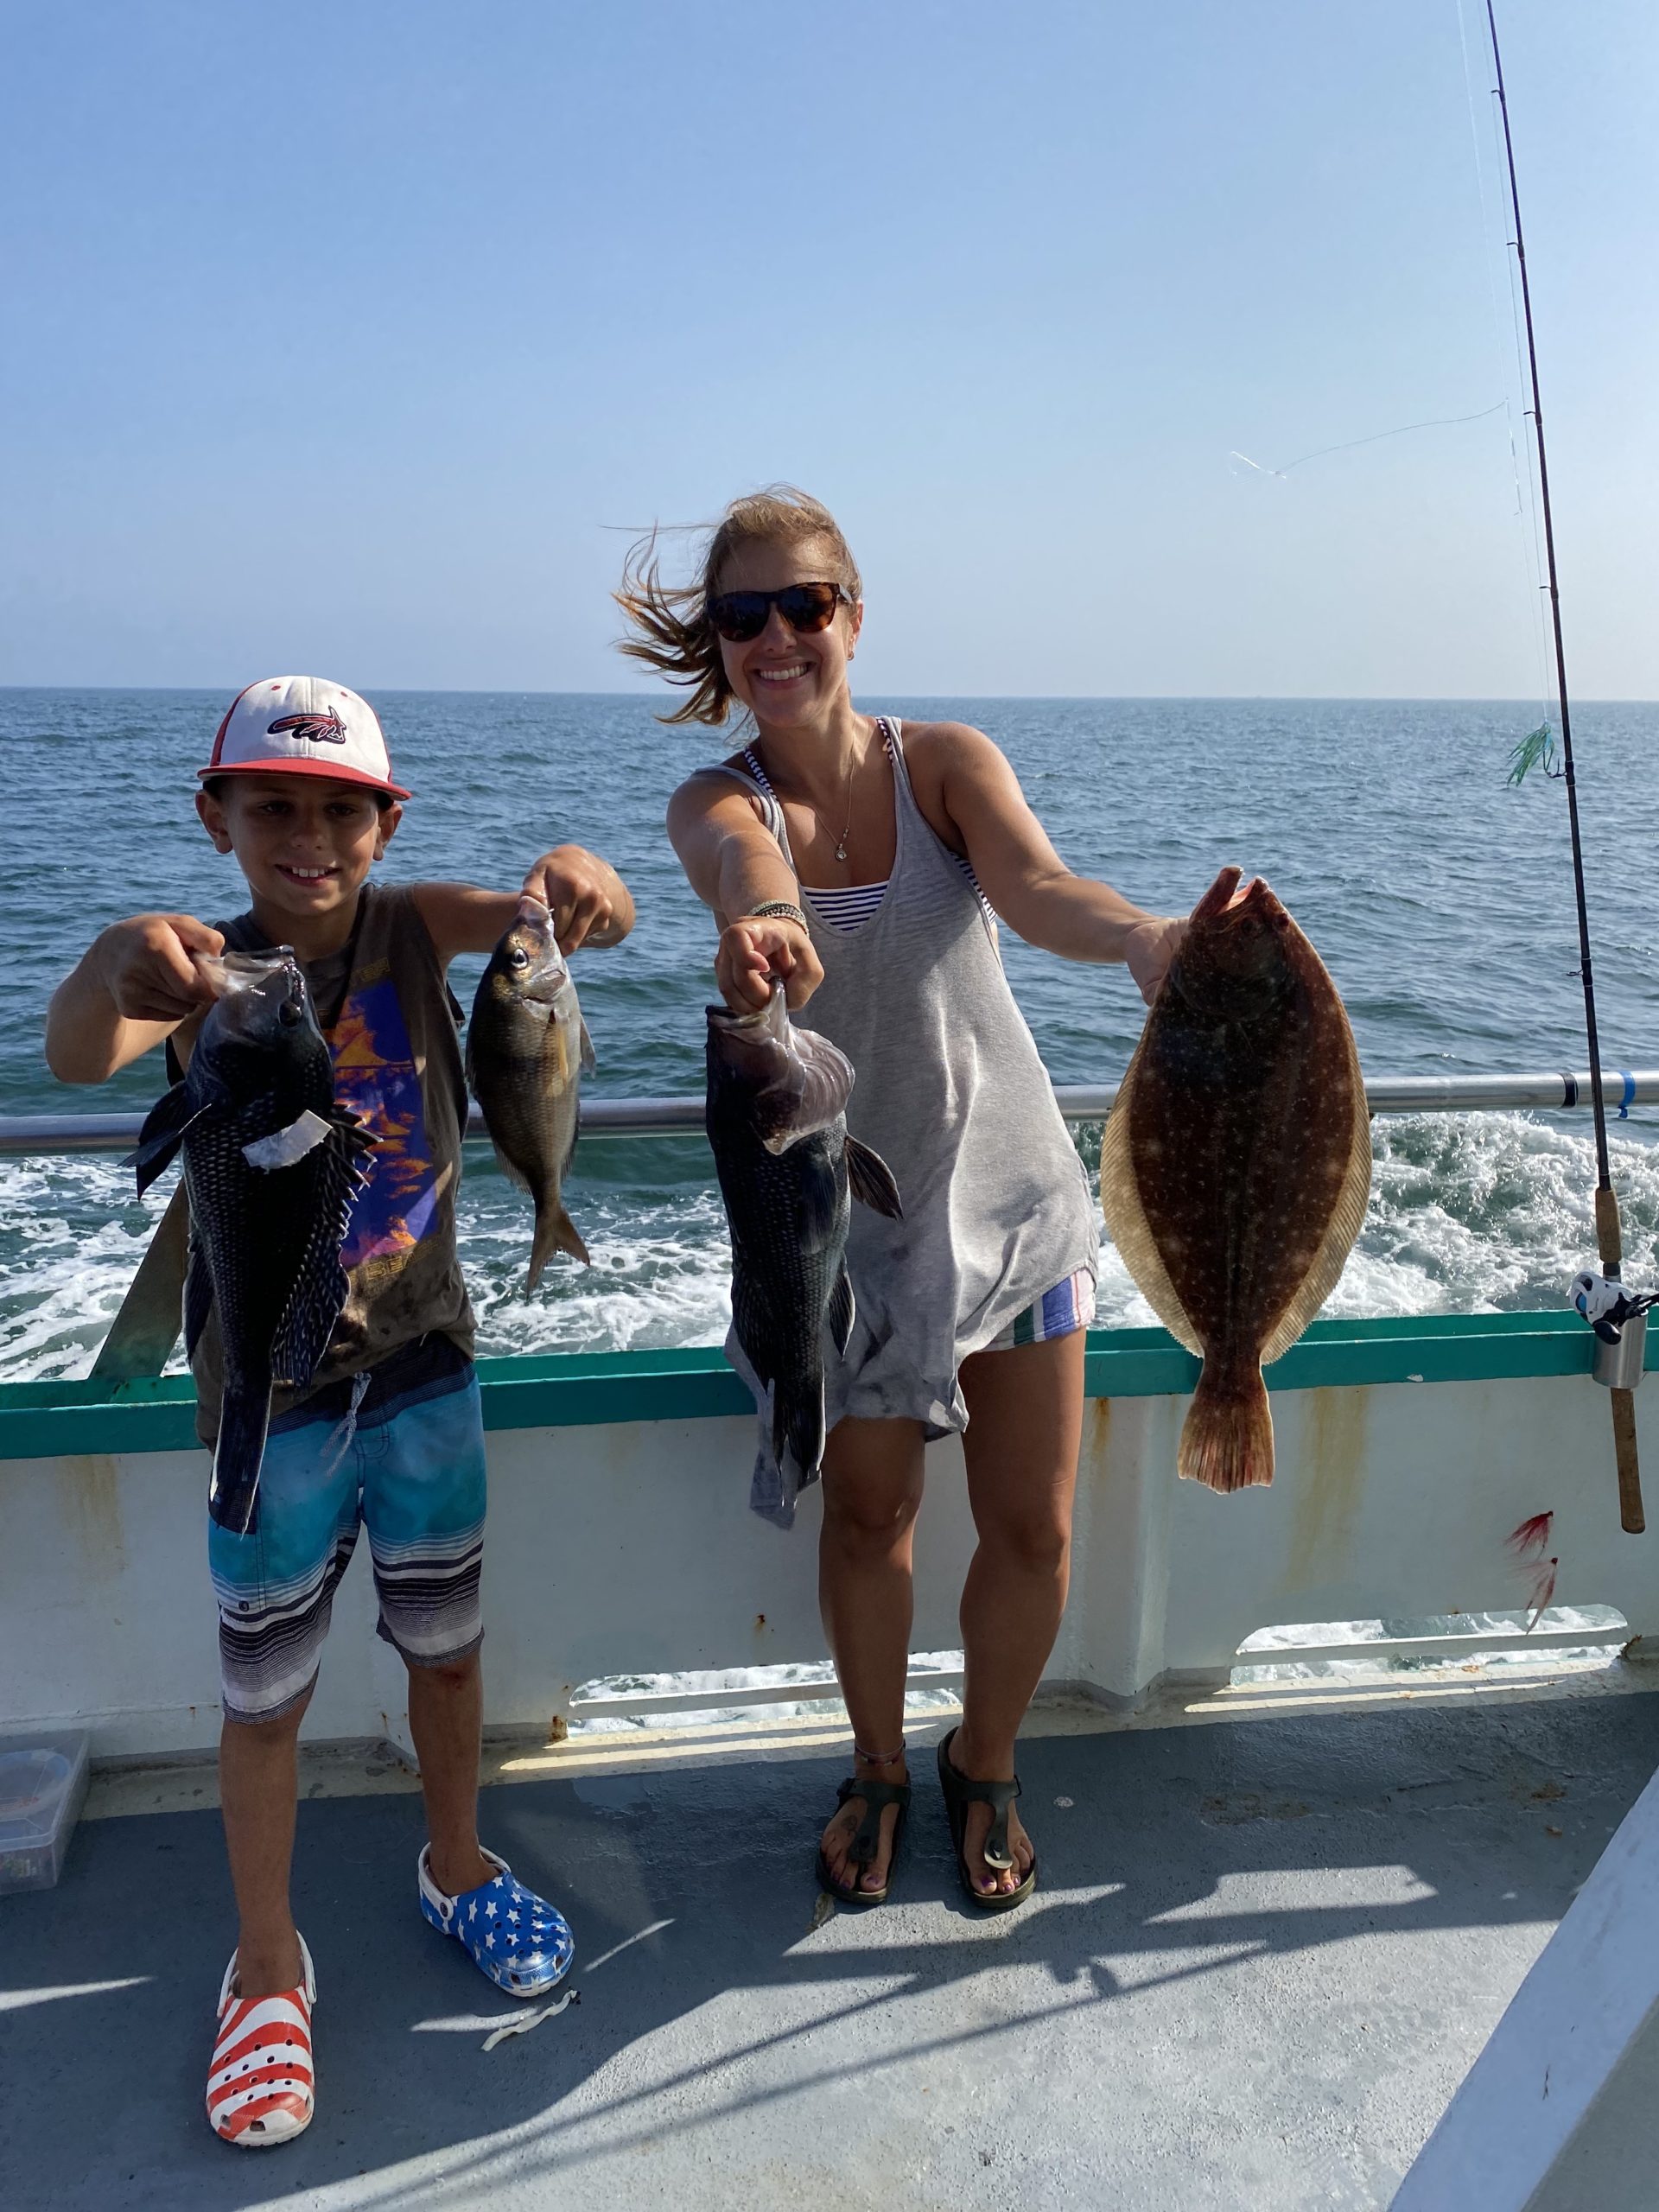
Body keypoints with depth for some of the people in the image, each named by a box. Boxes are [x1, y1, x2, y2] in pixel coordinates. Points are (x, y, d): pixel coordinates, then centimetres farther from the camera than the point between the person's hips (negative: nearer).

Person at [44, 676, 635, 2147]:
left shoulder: (416, 926, -8)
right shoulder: (204, 972, -13)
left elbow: (598, 923, -23)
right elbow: (78, 1059, -33)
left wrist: (577, 878, -47)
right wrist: (111, 969, -56)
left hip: (423, 1357, 2)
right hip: (270, 1381, -2)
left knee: (446, 1642, 18)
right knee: (267, 1691, 11)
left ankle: (455, 1866, 44)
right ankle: (269, 1966, 34)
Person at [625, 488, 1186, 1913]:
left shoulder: (948, 761, -7)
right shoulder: (717, 802, -7)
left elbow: (1036, 887, -27)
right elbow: (745, 865, -32)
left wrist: (1147, 937, -50)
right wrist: (762, 926, -58)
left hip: (1011, 1191, 1)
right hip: (851, 1214, 0)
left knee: (1033, 1527, 6)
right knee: (866, 1516, 10)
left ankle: (984, 1768, 34)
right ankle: (879, 1769, 38)